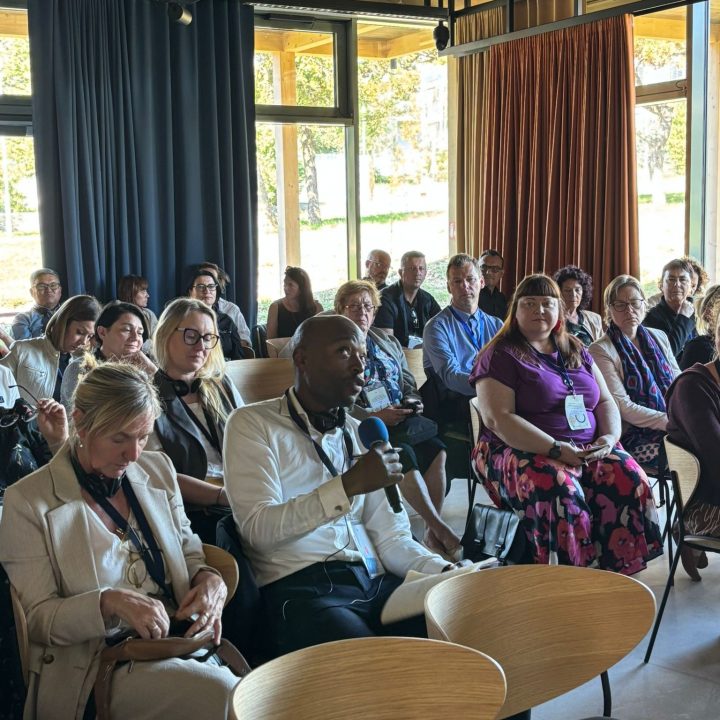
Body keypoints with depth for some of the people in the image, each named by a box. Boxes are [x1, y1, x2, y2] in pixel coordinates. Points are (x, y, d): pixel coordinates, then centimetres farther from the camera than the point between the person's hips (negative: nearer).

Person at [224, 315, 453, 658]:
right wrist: (349, 485, -19)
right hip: (299, 589, -5)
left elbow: (390, 537, 17)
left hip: (372, 583, 6)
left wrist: (449, 573, -2)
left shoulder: (360, 434, 20)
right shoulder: (253, 423, 2)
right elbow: (258, 529, -12)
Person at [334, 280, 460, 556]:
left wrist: (413, 403, 2)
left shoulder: (388, 343, 24)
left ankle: (432, 532, -22)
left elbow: (409, 385, 26)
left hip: (401, 418, 5)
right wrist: (375, 417, -18)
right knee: (403, 454, -33)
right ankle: (440, 528, -26)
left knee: (435, 448, -26)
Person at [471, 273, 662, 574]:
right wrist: (557, 449, -18)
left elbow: (605, 401, 18)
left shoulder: (576, 351, 20)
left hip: (589, 448, 5)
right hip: (523, 451, -5)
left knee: (629, 478, -22)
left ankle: (618, 574, -16)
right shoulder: (500, 355, 1)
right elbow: (498, 419, -11)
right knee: (560, 489, -35)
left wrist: (609, 438, -5)